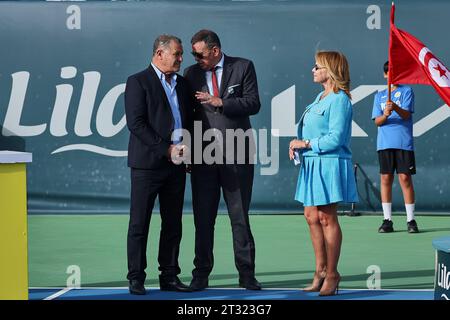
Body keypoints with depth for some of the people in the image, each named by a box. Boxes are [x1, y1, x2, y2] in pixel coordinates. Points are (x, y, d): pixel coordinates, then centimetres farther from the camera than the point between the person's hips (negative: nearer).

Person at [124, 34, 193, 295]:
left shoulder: (182, 84, 15)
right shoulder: (138, 82, -4)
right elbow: (136, 123, -13)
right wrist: (166, 149, -16)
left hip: (176, 164, 6)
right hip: (148, 163, -6)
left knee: (173, 224, 7)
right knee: (139, 223, -1)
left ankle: (169, 276, 14)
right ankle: (136, 278, 3)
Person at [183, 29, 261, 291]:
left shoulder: (243, 67, 3)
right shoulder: (192, 73, 8)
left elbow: (253, 103, -5)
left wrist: (219, 102, -14)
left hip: (237, 153, -2)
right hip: (203, 155, 2)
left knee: (240, 217, 4)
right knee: (203, 218, 4)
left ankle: (247, 274, 9)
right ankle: (201, 274, 10)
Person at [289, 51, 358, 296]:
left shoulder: (339, 100, -13)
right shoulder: (320, 98, 15)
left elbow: (335, 138, -20)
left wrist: (307, 144, -14)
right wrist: (297, 144, 2)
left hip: (330, 164, -9)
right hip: (313, 165, 9)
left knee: (326, 218, -4)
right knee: (312, 217, 10)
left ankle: (331, 275, 5)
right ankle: (320, 271, 18)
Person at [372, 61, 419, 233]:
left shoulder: (407, 91, 5)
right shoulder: (379, 96, 15)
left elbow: (406, 114, -8)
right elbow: (377, 121, 6)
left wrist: (395, 107, -29)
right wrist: (385, 115, -16)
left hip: (403, 142, -3)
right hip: (384, 142, 3)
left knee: (405, 178, -6)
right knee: (385, 179, 2)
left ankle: (410, 220, 0)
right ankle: (387, 220, 7)